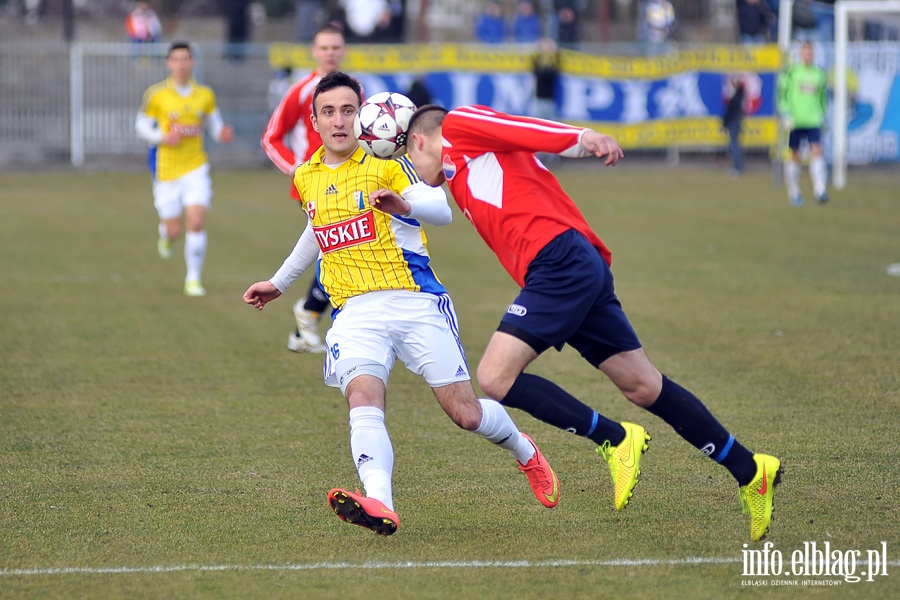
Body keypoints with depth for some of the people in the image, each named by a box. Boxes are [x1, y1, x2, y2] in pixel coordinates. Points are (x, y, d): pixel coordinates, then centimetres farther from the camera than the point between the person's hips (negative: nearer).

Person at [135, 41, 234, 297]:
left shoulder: (205, 95, 2)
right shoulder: (156, 95, -5)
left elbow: (215, 125, 12)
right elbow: (141, 126, 2)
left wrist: (223, 134, -11)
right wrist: (163, 138, -16)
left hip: (196, 168, 1)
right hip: (166, 170, -1)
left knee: (196, 223, -13)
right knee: (174, 230, 2)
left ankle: (194, 279, 1)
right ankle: (165, 235, 42)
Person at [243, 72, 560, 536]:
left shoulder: (386, 164, -1)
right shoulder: (306, 178, 15)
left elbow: (441, 211, -16)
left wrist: (404, 205, -38)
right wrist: (279, 282, 44)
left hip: (416, 302, -3)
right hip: (354, 312, 3)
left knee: (466, 413, -3)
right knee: (363, 397, -27)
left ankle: (524, 452, 31)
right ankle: (379, 505, -47)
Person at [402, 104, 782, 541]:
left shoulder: (457, 127, 6)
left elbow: (525, 128, -7)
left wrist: (584, 138, -23)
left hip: (560, 263, -10)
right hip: (585, 267, 10)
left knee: (494, 378, -12)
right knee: (644, 386, 10)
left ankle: (616, 440, -5)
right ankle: (749, 471, 13)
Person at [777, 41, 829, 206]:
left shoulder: (820, 74, 10)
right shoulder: (791, 72, 1)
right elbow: (782, 95, -1)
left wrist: (823, 117, 20)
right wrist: (785, 115, -11)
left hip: (813, 121, 1)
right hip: (794, 121, -1)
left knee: (816, 151, -14)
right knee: (794, 155, 5)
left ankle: (820, 191, -20)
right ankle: (794, 193, 16)